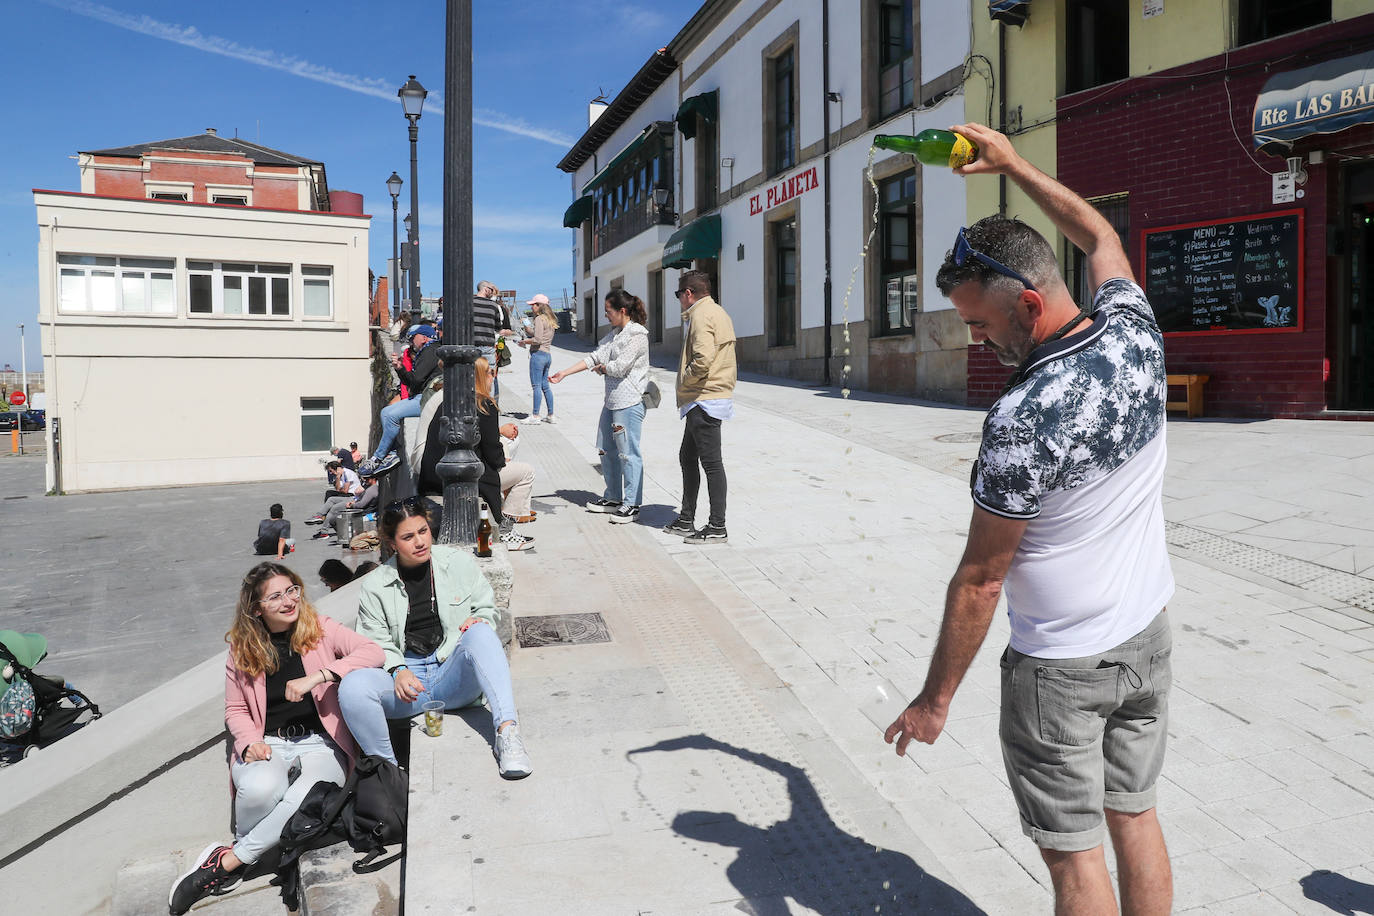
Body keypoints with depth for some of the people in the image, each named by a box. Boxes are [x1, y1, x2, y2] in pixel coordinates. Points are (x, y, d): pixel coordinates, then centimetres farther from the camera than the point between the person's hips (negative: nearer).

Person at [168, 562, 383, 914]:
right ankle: (243, 844, -3)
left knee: (310, 798, -35)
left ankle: (229, 860, -14)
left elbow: (374, 652, -12)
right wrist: (249, 742, -8)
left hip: (319, 743, -1)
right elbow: (235, 710, 14)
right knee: (260, 788, -36)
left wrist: (317, 676, -22)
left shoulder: (320, 628, 1)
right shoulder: (241, 648, 8)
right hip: (267, 745, 1)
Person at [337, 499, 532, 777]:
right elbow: (374, 642, 5)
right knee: (352, 687, -31)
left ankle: (507, 730, -43)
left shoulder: (459, 562, 7)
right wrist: (397, 671, -15)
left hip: (456, 679, 0)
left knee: (480, 633, -33)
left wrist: (479, 622, -10)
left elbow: (487, 609, 15)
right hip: (407, 680, 1)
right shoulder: (375, 585, 7)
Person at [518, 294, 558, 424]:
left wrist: (525, 341, -4)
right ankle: (551, 415, 14)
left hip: (538, 354, -9)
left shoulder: (539, 319, -12)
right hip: (548, 354, 9)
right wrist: (529, 338, 16)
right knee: (545, 385, 13)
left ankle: (535, 416, -3)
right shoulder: (550, 320, 16)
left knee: (536, 386, -5)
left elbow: (538, 339, -19)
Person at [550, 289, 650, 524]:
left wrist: (601, 368, 3)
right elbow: (594, 357, 14)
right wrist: (563, 374, 10)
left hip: (630, 401, -10)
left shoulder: (637, 335, -11)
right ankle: (613, 498, 27)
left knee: (628, 452, -6)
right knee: (608, 451, 15)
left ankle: (632, 504, 1)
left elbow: (619, 366, -17)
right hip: (612, 400, 10)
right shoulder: (615, 334, 16)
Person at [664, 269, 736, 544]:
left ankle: (717, 528, 0)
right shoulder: (718, 313, 19)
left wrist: (685, 380, -12)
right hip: (704, 401, 11)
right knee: (687, 457, 18)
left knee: (711, 463, -6)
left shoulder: (701, 316, -14)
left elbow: (703, 359, -27)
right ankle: (685, 521, 26)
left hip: (704, 401, -11)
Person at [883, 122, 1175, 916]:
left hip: (1061, 665, -7)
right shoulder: (1135, 332, -8)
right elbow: (1099, 234, 15)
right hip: (1149, 635, 7)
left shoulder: (1023, 419, -29)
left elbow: (980, 581, -21)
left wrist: (935, 698, -9)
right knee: (1135, 818, 22)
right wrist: (1013, 165, 22)